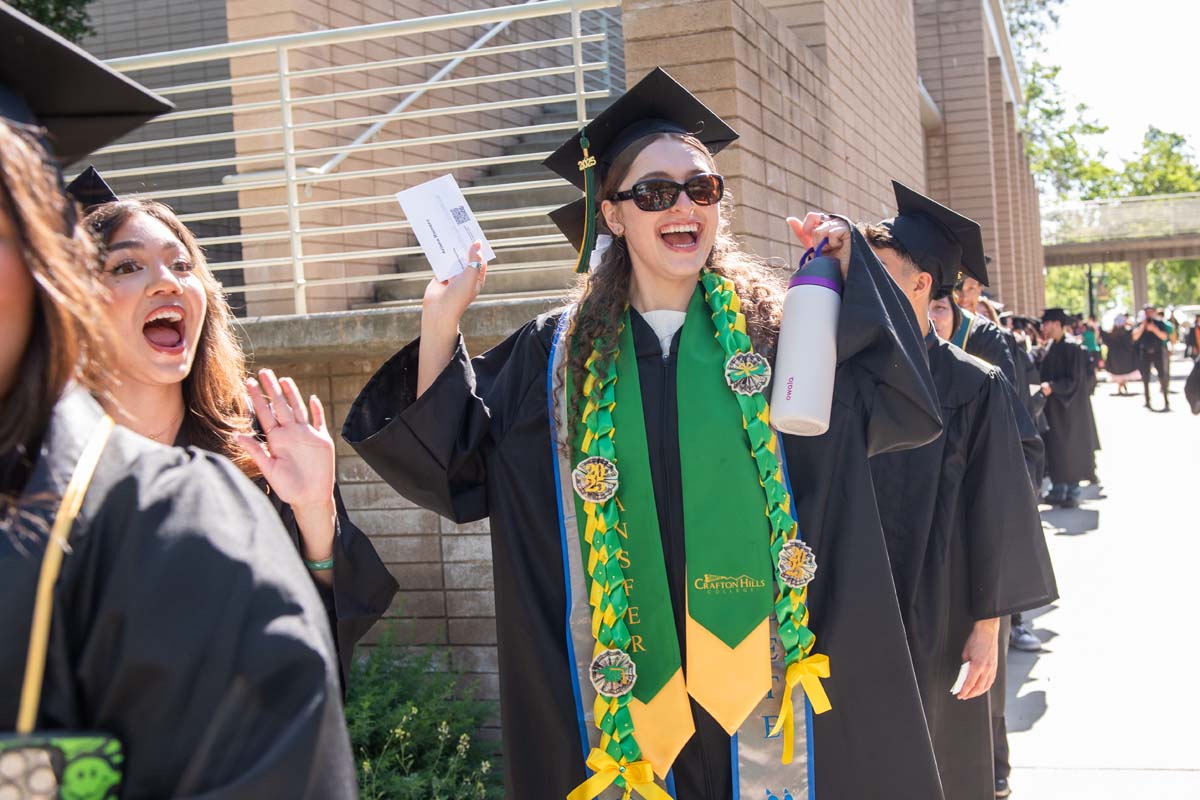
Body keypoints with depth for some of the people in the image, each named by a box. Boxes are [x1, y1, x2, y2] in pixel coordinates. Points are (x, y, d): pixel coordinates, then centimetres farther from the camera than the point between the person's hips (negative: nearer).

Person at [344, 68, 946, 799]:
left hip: (761, 658, 0)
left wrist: (848, 267, -7)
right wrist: (441, 329, -7)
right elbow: (455, 468, 5)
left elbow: (907, 406, -2)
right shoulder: (558, 355, 3)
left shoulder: (773, 329, 1)